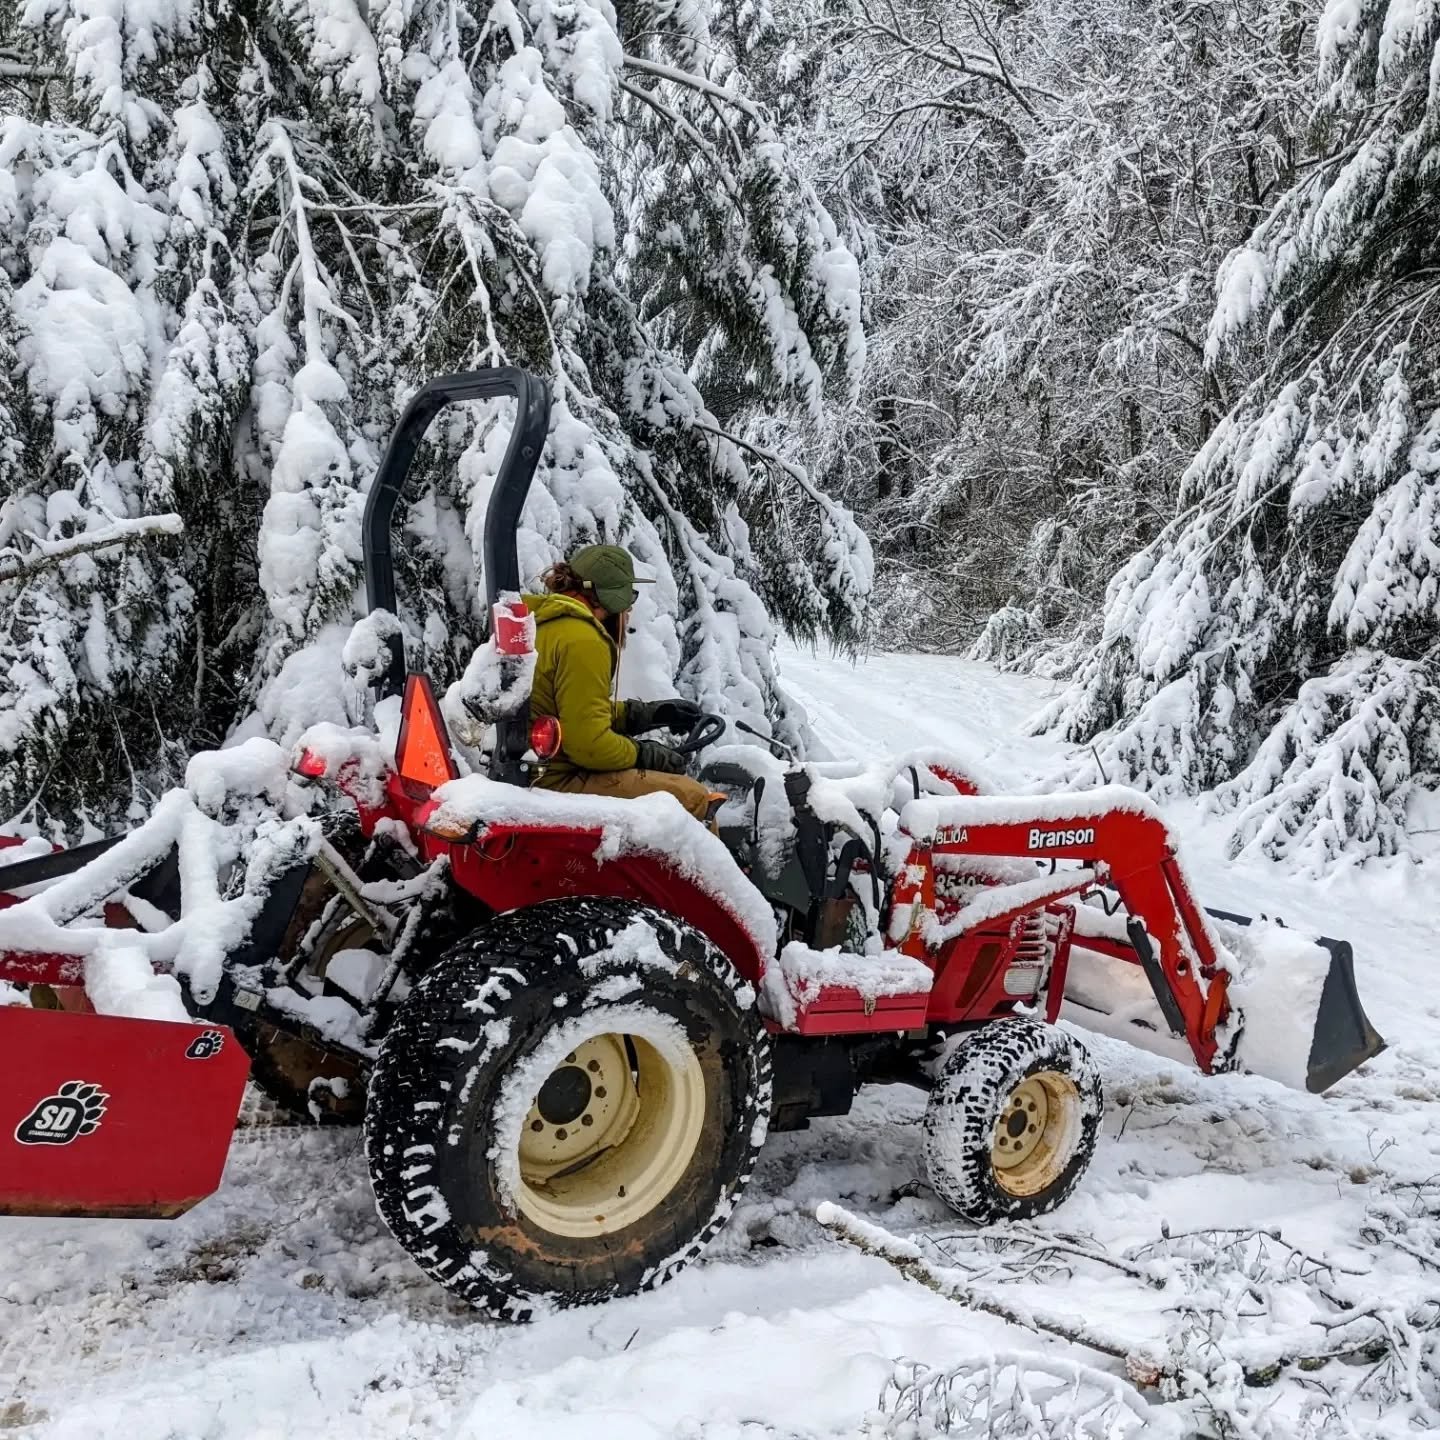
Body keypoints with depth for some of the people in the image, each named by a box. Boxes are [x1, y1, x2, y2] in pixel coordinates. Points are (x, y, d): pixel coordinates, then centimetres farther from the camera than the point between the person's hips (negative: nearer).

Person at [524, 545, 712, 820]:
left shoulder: (545, 624, 15)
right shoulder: (582, 641, -17)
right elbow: (588, 743, -22)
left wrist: (647, 713, 18)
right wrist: (646, 754, -6)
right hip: (559, 780, -11)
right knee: (692, 797, -14)